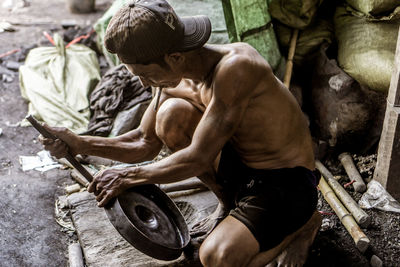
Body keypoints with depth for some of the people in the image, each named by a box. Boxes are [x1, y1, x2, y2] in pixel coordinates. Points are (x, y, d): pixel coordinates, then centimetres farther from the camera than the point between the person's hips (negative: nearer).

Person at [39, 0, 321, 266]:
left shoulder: (235, 66, -30)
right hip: (239, 165, 7)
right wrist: (79, 144, -4)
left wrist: (127, 177, -15)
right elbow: (145, 144, 7)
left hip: (288, 182, -7)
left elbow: (197, 159, -27)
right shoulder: (176, 81, -5)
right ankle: (228, 204, 9)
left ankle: (303, 222, 5)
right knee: (170, 114, -12)